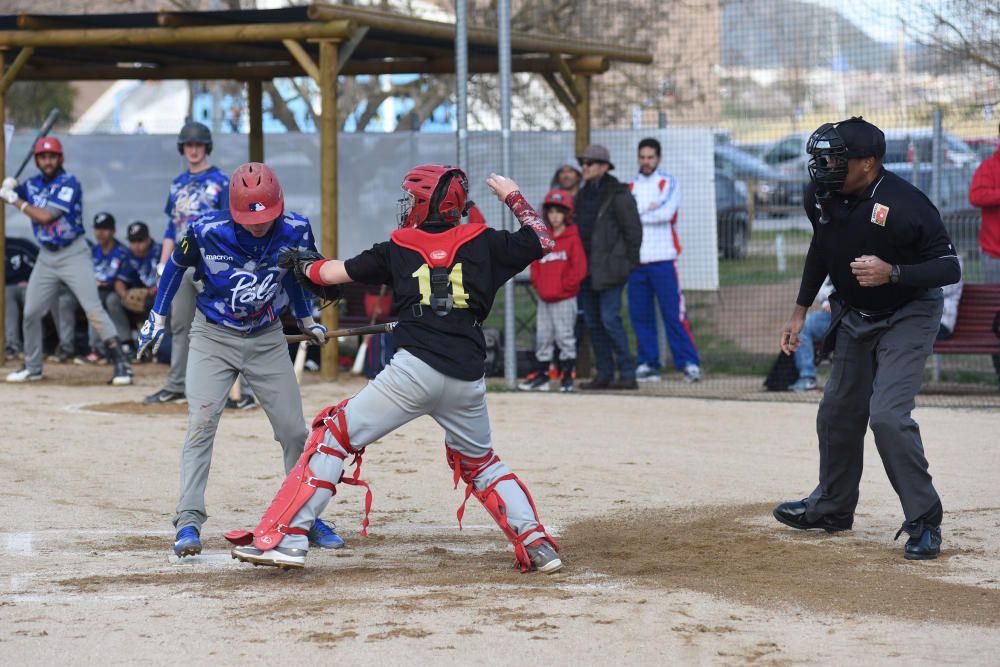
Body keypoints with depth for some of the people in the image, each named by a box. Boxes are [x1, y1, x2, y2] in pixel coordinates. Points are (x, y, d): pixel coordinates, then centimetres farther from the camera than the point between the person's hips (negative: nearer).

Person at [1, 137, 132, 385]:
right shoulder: (33, 184, 7)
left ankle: (121, 364, -14)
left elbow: (45, 216, -21)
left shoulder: (69, 183, -14)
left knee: (94, 310, -14)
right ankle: (32, 367, 25)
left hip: (73, 254, -6)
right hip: (46, 256, 7)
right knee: (30, 313, 9)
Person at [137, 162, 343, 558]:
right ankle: (188, 521, -16)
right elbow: (176, 265, 0)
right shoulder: (207, 232, -21)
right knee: (201, 424, -16)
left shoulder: (296, 232, -15)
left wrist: (307, 321, 18)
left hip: (267, 339, 2)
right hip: (213, 336, -2)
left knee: (293, 430, 2)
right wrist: (157, 318, 3)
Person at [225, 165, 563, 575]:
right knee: (480, 461, 26)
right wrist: (512, 197, 32)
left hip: (415, 369, -3)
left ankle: (284, 537, -7)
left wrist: (304, 265, 40)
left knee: (334, 437, 4)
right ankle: (536, 543, 11)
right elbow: (542, 242, 21)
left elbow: (334, 273, 18)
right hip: (468, 379, 3)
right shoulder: (482, 243, 11)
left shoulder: (398, 248, 11)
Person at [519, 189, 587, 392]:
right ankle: (541, 375, 15)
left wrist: (564, 286, -10)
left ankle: (568, 376, 3)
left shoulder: (572, 238, -6)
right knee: (542, 338, 9)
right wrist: (539, 285, 4)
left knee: (565, 337, -3)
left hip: (564, 299, -6)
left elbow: (579, 268, -10)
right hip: (544, 299, 6)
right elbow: (535, 265, 17)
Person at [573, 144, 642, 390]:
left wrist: (629, 264, -10)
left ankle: (627, 374, -9)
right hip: (586, 268, 8)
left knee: (610, 319, -12)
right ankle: (604, 374, 14)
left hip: (609, 268, -8)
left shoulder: (618, 195, -8)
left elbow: (633, 231, -9)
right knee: (593, 322, 8)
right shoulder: (582, 196, 16)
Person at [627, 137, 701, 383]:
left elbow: (666, 212, -12)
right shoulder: (630, 187, 16)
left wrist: (636, 214, -4)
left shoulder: (668, 183, 4)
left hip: (663, 259, -4)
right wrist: (648, 210, -9)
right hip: (636, 260, 4)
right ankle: (647, 364, 9)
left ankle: (689, 363, -8)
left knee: (674, 313, -9)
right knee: (640, 315, 3)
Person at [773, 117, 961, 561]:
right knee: (839, 412, 16)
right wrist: (800, 311, 11)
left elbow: (950, 267, -25)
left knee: (887, 415, -20)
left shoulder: (906, 206, -31)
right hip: (854, 316, 7)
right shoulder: (821, 195, -11)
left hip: (907, 317, -7)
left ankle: (924, 522, -7)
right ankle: (832, 507, 37)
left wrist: (893, 273, -39)